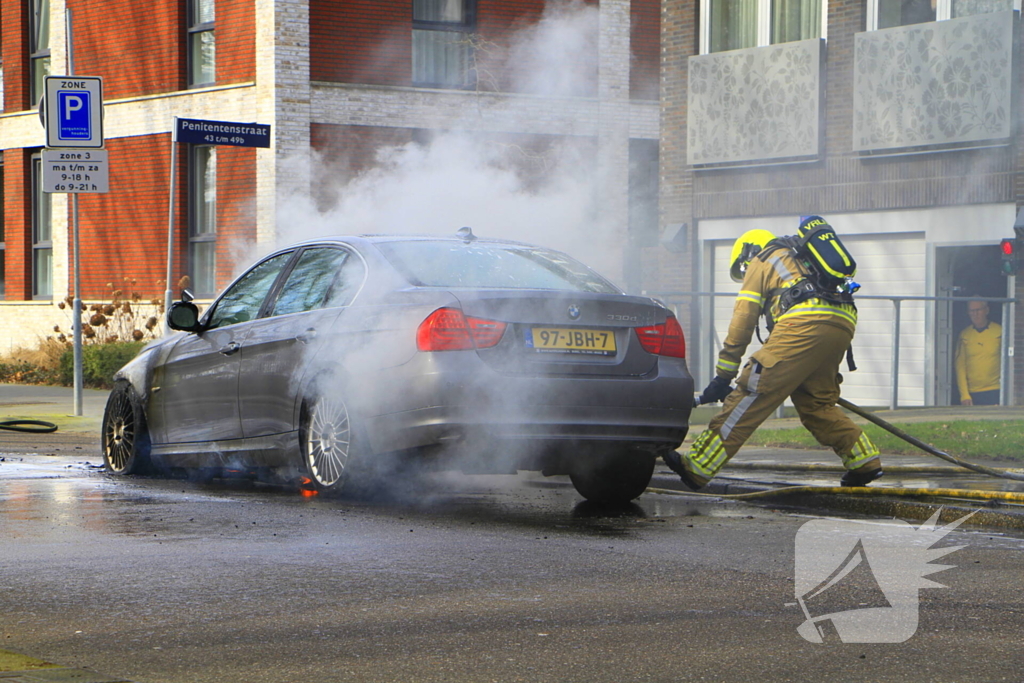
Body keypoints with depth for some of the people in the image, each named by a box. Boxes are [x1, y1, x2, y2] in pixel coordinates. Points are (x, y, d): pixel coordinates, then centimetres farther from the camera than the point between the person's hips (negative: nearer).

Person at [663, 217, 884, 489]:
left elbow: (742, 322, 12)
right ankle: (865, 461, 14)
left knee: (753, 391, -9)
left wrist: (723, 376, 13)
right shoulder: (801, 256, 40)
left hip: (806, 323, -7)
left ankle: (698, 466, -12)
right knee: (816, 402, 21)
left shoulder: (761, 262, 19)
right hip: (843, 326, 7)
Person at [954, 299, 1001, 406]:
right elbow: (960, 366, 3)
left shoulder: (1000, 331, 2)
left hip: (994, 393, -1)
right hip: (971, 393, 1)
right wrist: (964, 395, -6)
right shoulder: (964, 335, 6)